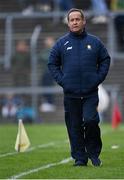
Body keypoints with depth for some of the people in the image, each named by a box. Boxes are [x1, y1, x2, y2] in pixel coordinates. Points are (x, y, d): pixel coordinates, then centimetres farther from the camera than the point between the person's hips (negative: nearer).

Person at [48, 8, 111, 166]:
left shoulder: (94, 42, 5)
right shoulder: (61, 43, 5)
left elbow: (105, 60, 12)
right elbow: (52, 64, 11)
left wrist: (98, 79, 1)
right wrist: (61, 80, 0)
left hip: (91, 93, -1)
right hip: (70, 94, 1)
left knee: (91, 120, -15)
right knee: (74, 127, 2)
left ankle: (94, 153, 5)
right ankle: (79, 158, 11)